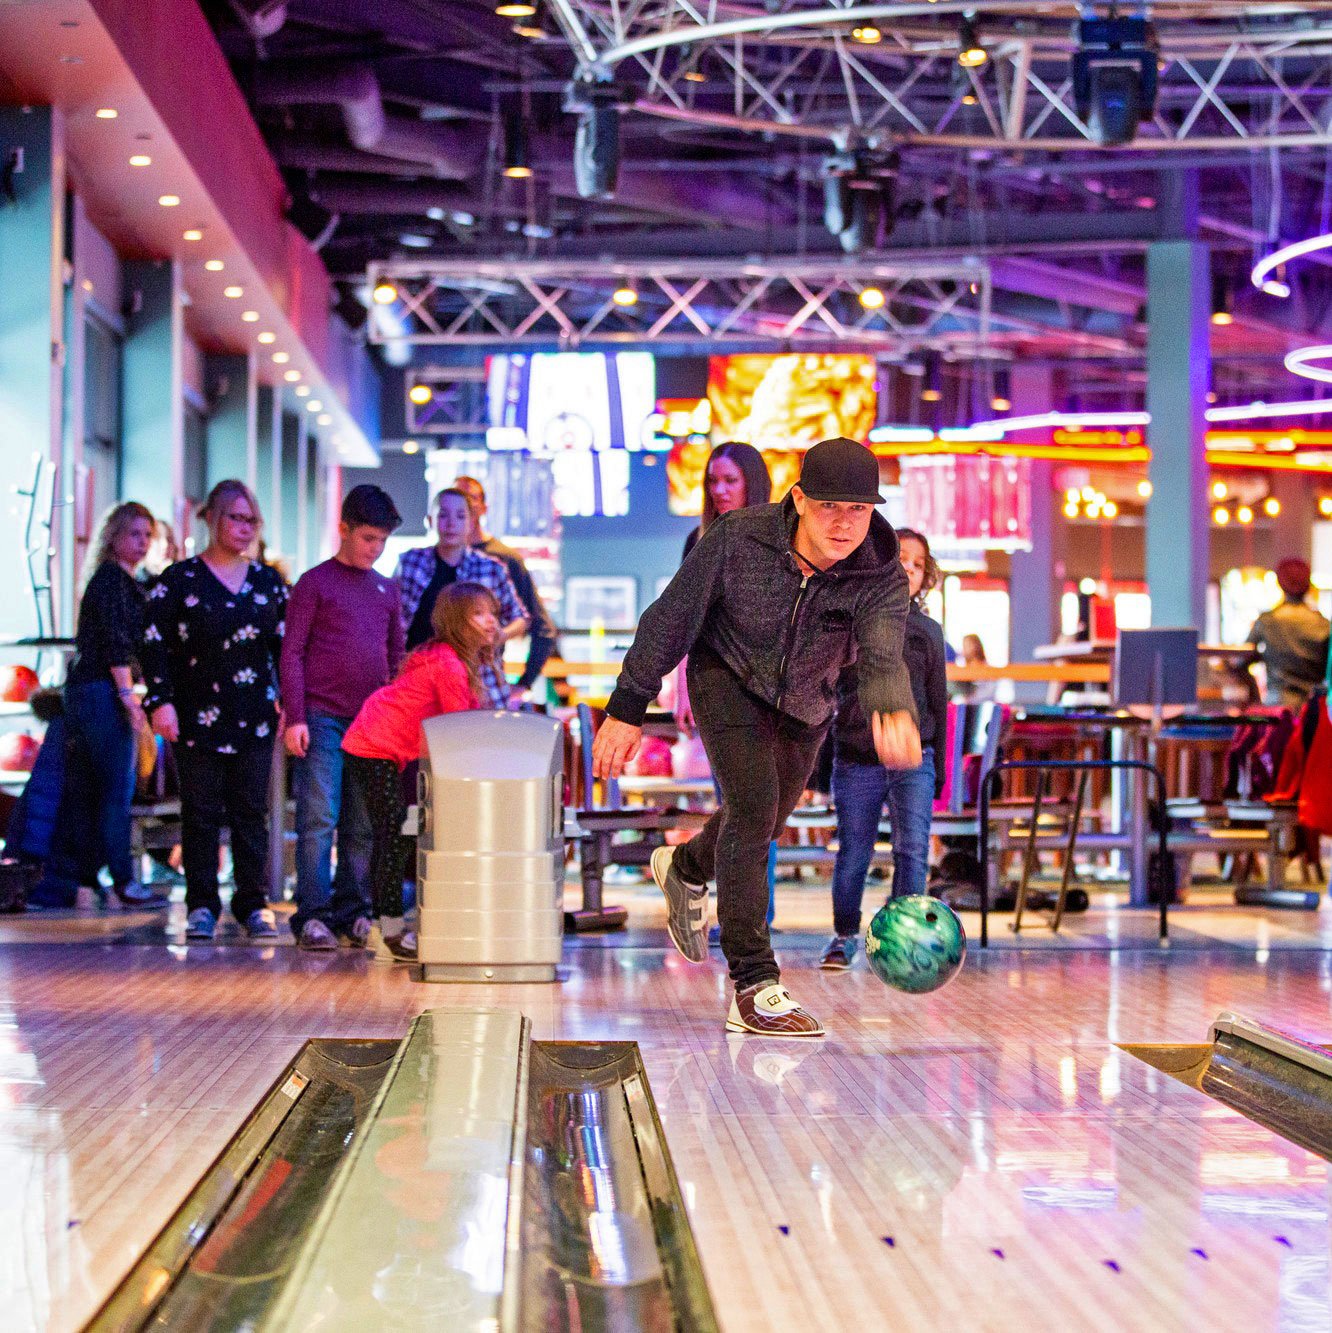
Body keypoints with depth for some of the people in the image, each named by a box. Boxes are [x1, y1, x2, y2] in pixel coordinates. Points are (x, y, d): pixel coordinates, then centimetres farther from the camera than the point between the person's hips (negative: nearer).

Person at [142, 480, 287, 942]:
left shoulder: (267, 582, 10)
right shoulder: (179, 579, 1)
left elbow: (284, 647, 13)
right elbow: (154, 643, -3)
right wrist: (161, 701, -11)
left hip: (255, 717, 2)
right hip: (198, 717, -2)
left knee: (251, 812, 3)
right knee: (201, 812, 1)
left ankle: (254, 903, 9)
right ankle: (202, 906, 8)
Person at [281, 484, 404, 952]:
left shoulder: (387, 589, 16)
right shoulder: (314, 583, 1)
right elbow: (292, 653, -2)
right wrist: (294, 717, -10)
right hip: (322, 718, -5)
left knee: (363, 825, 5)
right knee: (319, 818, -7)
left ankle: (353, 913, 12)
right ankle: (312, 915, -4)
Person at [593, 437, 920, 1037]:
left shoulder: (883, 577, -27)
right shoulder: (738, 537, -30)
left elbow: (884, 656, -45)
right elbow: (671, 619, -18)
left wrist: (894, 713, -68)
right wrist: (627, 709, -16)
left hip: (805, 702, 4)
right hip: (728, 677, -4)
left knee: (769, 815, 21)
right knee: (752, 807, -21)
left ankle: (685, 866, 56)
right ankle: (755, 988, -16)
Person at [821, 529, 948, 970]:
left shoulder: (928, 631, 9)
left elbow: (938, 703, 14)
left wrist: (938, 767, 11)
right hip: (856, 762, -1)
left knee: (912, 850, -14)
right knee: (853, 854, 5)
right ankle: (844, 937, 23)